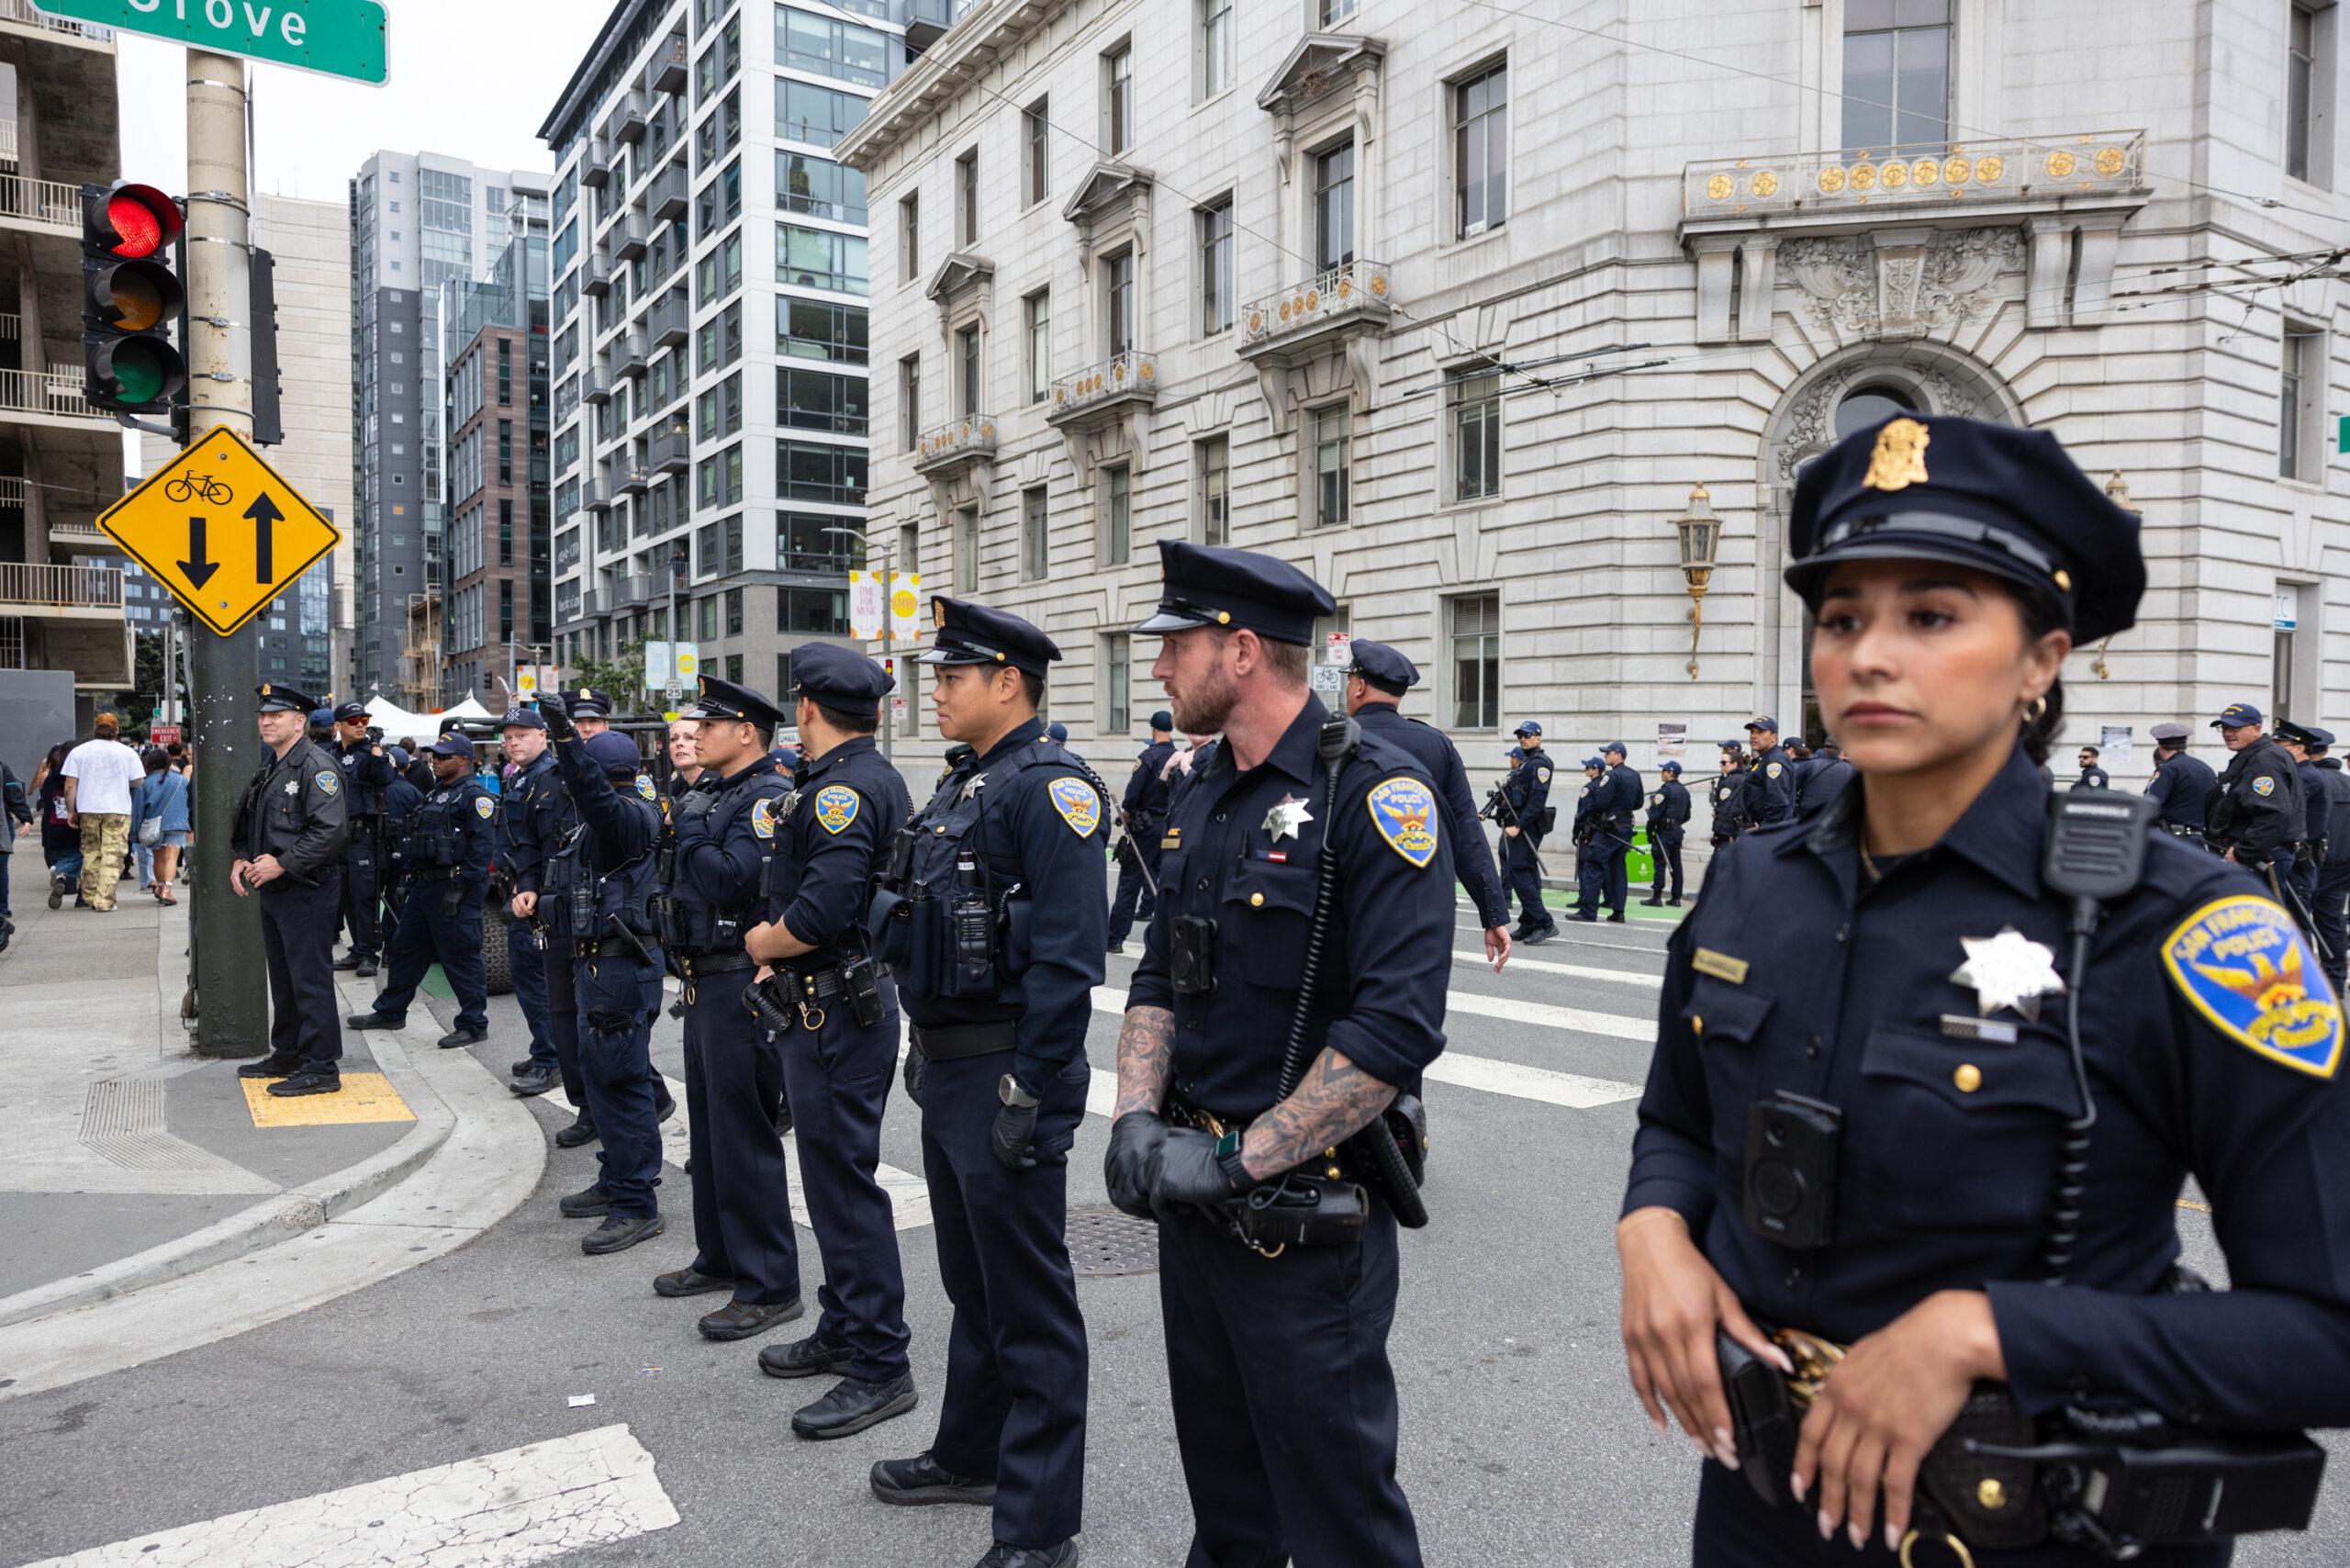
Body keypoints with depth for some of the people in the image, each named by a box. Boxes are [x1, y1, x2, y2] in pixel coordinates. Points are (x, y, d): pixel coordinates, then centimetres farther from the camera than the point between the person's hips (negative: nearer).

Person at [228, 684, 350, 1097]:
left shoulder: (317, 765, -15)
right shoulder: (268, 768, 16)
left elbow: (330, 831, -24)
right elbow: (248, 821, 26)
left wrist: (281, 864, -21)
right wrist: (240, 859, 7)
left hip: (307, 890, -10)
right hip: (273, 891, 10)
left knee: (311, 979, -6)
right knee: (283, 977, 18)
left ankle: (321, 1068, -1)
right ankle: (287, 1055, 31)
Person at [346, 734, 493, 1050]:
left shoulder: (474, 795, -12)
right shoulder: (436, 793, 18)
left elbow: (481, 846, -20)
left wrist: (460, 888, -23)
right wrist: (411, 881, 20)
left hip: (454, 888, -10)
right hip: (424, 887, 10)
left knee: (461, 956, -5)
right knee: (405, 948, 18)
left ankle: (474, 1025, 2)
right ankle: (390, 1012, 32)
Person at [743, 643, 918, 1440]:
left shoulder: (842, 790, -20)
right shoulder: (879, 778, 13)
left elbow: (821, 911, -29)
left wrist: (763, 940, -10)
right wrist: (782, 945, 10)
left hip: (837, 1015, -11)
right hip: (851, 999, 11)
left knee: (844, 1182, -3)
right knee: (834, 1175, 19)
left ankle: (880, 1367, 6)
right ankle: (843, 1332, 33)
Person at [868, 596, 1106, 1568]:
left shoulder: (1051, 787, -17)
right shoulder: (961, 787, 14)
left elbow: (1067, 957, -23)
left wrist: (1030, 1092, -24)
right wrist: (925, 1050, 19)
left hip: (1007, 1077, -10)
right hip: (946, 1073, 10)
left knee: (1029, 1301, 1)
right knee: (971, 1283, 23)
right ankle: (973, 1456, 40)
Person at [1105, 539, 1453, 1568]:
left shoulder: (1374, 793, -17)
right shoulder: (1203, 800, 9)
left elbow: (1397, 1028, -24)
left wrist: (1238, 1157, -21)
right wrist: (1137, 1116, -4)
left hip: (1308, 1210, -7)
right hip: (1194, 1203, 7)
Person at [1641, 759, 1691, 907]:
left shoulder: (1665, 790, -13)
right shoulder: (1684, 791, 14)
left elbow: (1655, 813, -16)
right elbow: (1687, 815, 19)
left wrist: (1649, 831, -8)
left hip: (1665, 831, -8)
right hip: (1678, 831, 8)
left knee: (1660, 863, -6)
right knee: (1676, 864, 9)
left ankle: (1657, 896, -7)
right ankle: (1676, 898, 11)